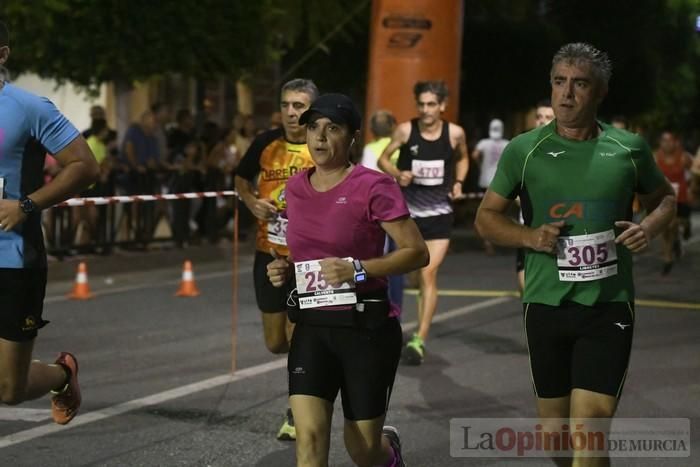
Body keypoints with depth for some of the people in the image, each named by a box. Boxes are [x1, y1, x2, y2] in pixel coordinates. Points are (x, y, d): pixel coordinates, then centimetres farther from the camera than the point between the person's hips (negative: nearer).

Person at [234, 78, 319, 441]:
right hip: (269, 255, 4)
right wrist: (253, 203, -5)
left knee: (297, 339, -4)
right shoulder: (266, 143, -1)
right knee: (275, 343, 9)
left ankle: (296, 414, 15)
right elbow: (241, 180, 15)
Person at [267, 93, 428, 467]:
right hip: (312, 327, 4)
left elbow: (417, 252, -12)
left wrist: (358, 270, -23)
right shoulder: (296, 188, 7)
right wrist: (285, 269, 4)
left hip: (366, 327, -4)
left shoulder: (373, 187, -11)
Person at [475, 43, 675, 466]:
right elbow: (487, 216, 8)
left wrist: (650, 226, -6)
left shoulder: (628, 149, 0)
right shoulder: (524, 150, -1)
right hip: (546, 304, 2)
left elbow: (665, 198, 17)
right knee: (554, 427, 14)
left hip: (608, 307, -2)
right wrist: (528, 236, -12)